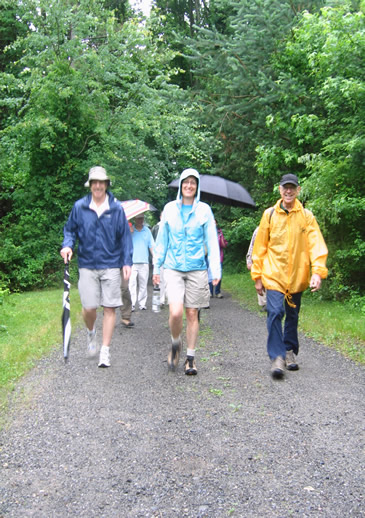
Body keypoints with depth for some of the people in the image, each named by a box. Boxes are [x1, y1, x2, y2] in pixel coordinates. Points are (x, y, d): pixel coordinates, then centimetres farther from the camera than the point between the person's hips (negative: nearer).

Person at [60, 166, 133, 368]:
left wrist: (127, 262, 0)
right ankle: (91, 333, 32)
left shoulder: (116, 208, 1)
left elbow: (125, 236, 5)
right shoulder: (79, 207, 1)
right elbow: (70, 230, 12)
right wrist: (67, 245, -9)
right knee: (89, 307, -3)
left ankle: (105, 351, 11)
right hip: (87, 265, 0)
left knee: (110, 308, 0)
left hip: (111, 266, 0)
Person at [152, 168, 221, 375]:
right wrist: (157, 267, 13)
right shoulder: (170, 208, 6)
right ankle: (176, 344, 14)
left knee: (192, 314, 5)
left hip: (197, 268, 0)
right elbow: (162, 240, 12)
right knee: (176, 312, -15)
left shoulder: (204, 210, 2)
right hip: (173, 268, 0)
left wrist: (216, 269, -5)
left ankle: (191, 357, 20)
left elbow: (212, 240, 2)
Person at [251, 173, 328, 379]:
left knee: (293, 316, 14)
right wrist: (258, 275, 4)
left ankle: (290, 351, 30)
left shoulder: (307, 216, 0)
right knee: (275, 312, -15)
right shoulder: (269, 214, 1)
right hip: (274, 275, -1)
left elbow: (316, 245, -8)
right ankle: (277, 357, -13)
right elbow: (260, 247, 5)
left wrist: (317, 271, -22)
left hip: (297, 276, 1)